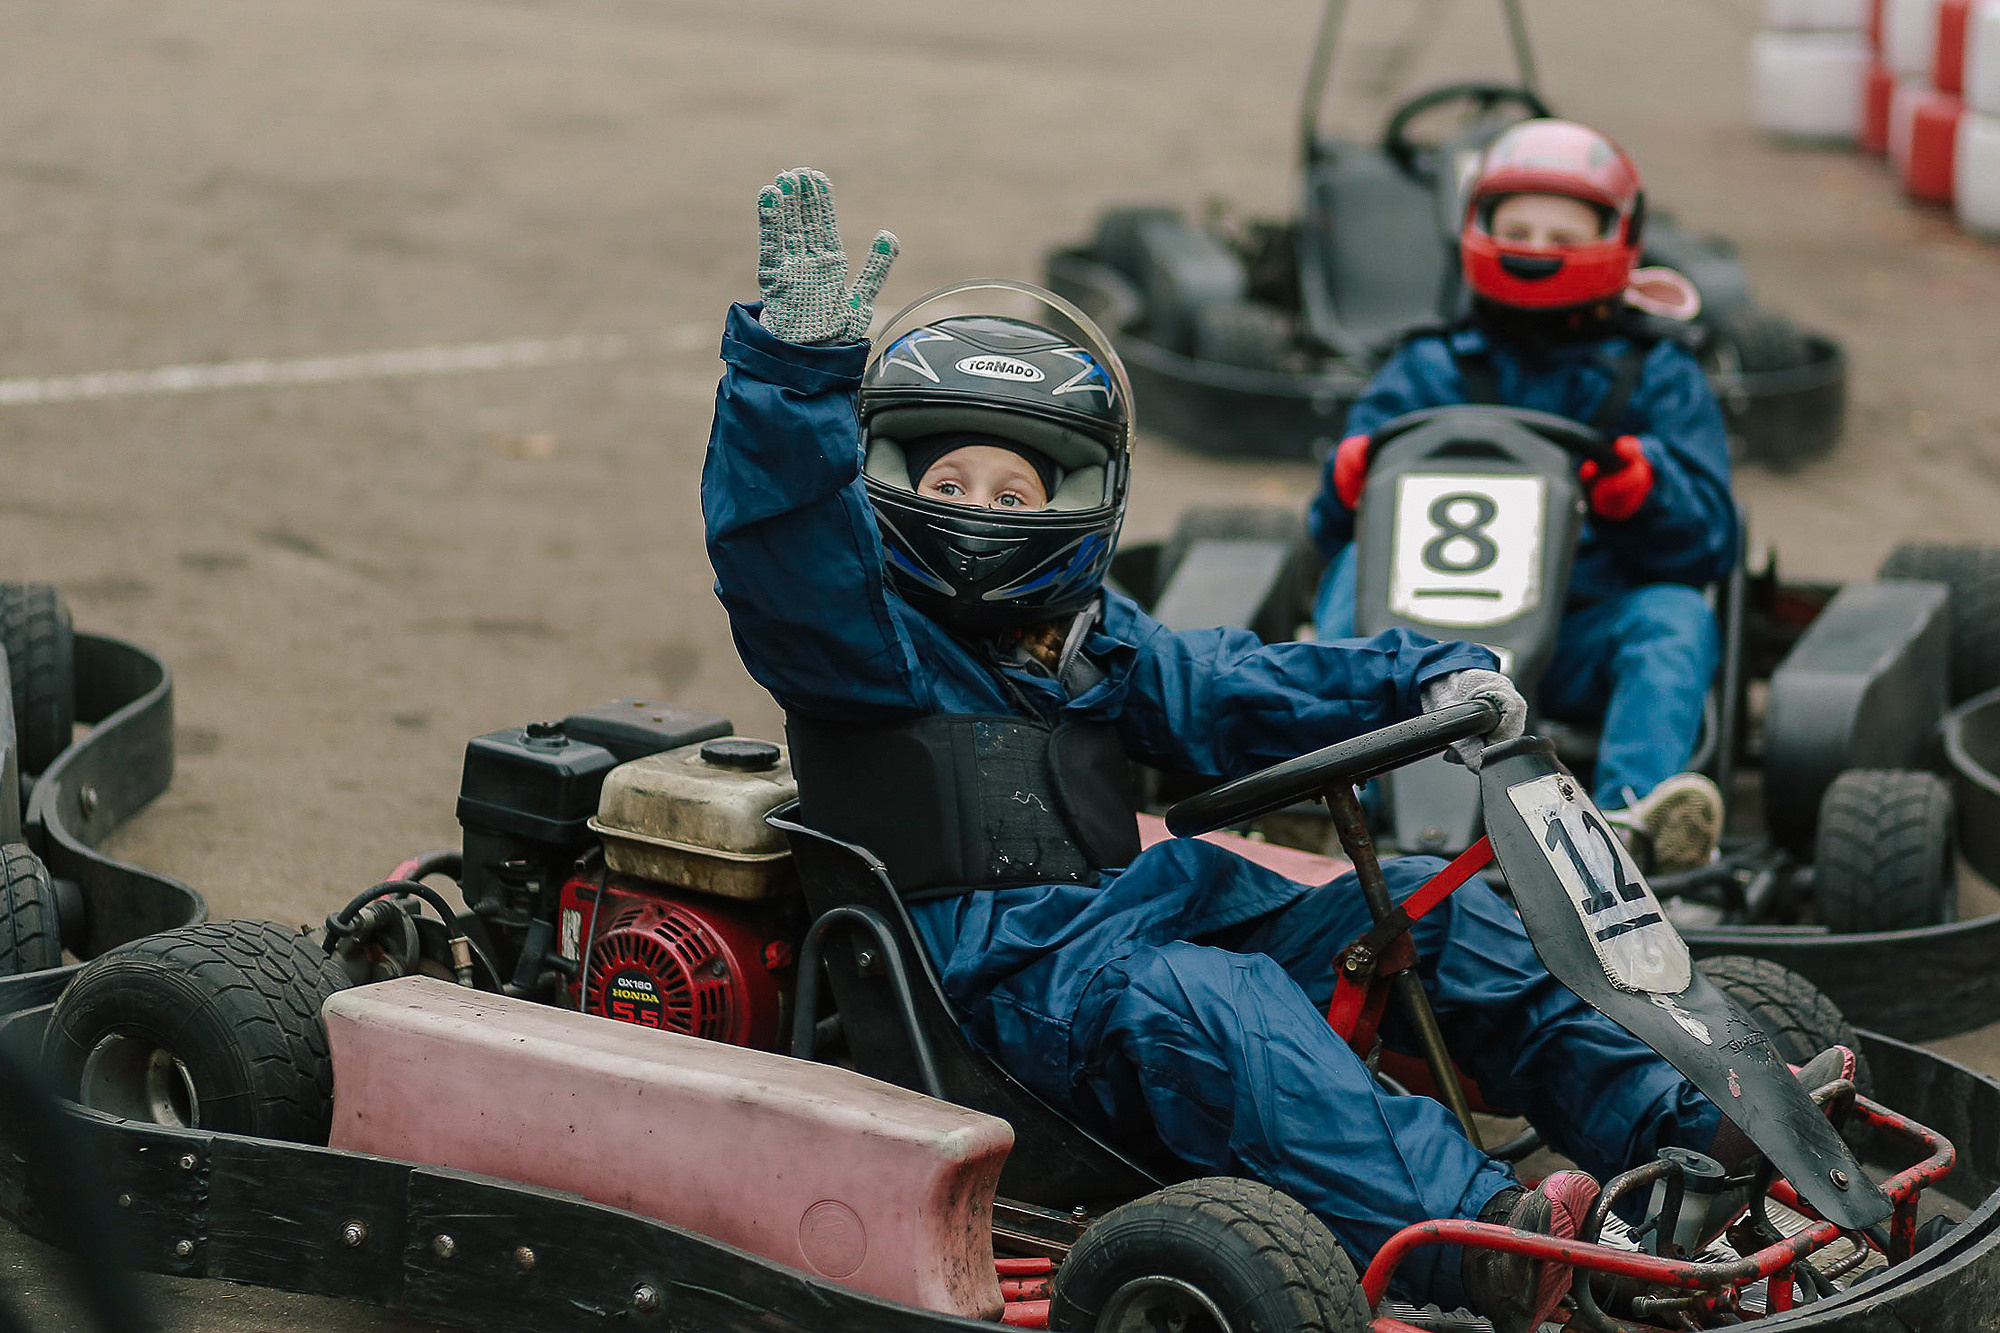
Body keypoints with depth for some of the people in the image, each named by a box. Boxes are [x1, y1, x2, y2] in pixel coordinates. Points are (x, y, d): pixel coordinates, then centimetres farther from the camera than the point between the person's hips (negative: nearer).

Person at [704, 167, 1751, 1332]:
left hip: (1124, 922, 8)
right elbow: (782, 538, -17)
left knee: (1429, 906, -3)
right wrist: (801, 359, -32)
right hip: (991, 967, -8)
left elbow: (1245, 690, 20)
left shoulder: (1099, 644, 24)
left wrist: (1430, 681, 4)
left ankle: (1679, 1128, -12)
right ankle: (1471, 1236, -58)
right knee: (1188, 995, -38)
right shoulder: (863, 634, 3)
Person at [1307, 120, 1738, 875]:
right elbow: (1335, 527, 12)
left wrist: (1647, 493, -17)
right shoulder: (1427, 373, 20)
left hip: (1583, 638, -1)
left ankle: (1630, 817, -55)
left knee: (1674, 616, -30)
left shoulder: (1658, 381, 19)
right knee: (1362, 563, -26)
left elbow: (1709, 541, 6)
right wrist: (1349, 484, -13)